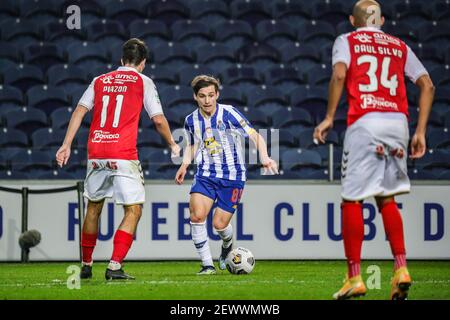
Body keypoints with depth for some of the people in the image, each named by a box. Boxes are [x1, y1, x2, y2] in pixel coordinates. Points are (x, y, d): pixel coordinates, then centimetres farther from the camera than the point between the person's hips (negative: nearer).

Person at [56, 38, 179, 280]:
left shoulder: (100, 81, 16)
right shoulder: (143, 82, 5)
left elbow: (79, 111, 7)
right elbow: (158, 120, 2)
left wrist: (66, 145, 6)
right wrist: (172, 145, 17)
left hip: (95, 153, 5)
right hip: (123, 155, -5)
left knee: (93, 208, 20)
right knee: (134, 210, 0)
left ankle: (86, 266, 27)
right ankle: (114, 267, -13)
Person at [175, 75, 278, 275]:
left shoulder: (228, 114, -12)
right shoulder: (191, 121, 1)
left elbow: (255, 136, -12)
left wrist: (264, 158, -29)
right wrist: (185, 164, 6)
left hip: (232, 176, -3)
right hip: (205, 174, 3)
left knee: (220, 224, -4)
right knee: (197, 215, -20)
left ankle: (227, 247, 34)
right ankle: (207, 264, -8)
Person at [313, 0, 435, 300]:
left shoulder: (347, 41, 11)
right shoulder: (400, 47, 21)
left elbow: (339, 75, -8)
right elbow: (427, 85, 12)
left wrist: (329, 117, -4)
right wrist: (421, 132, 12)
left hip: (365, 122, -4)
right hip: (398, 121, 4)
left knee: (352, 200, 2)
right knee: (387, 199, 15)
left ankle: (355, 278, -1)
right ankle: (401, 269, 2)